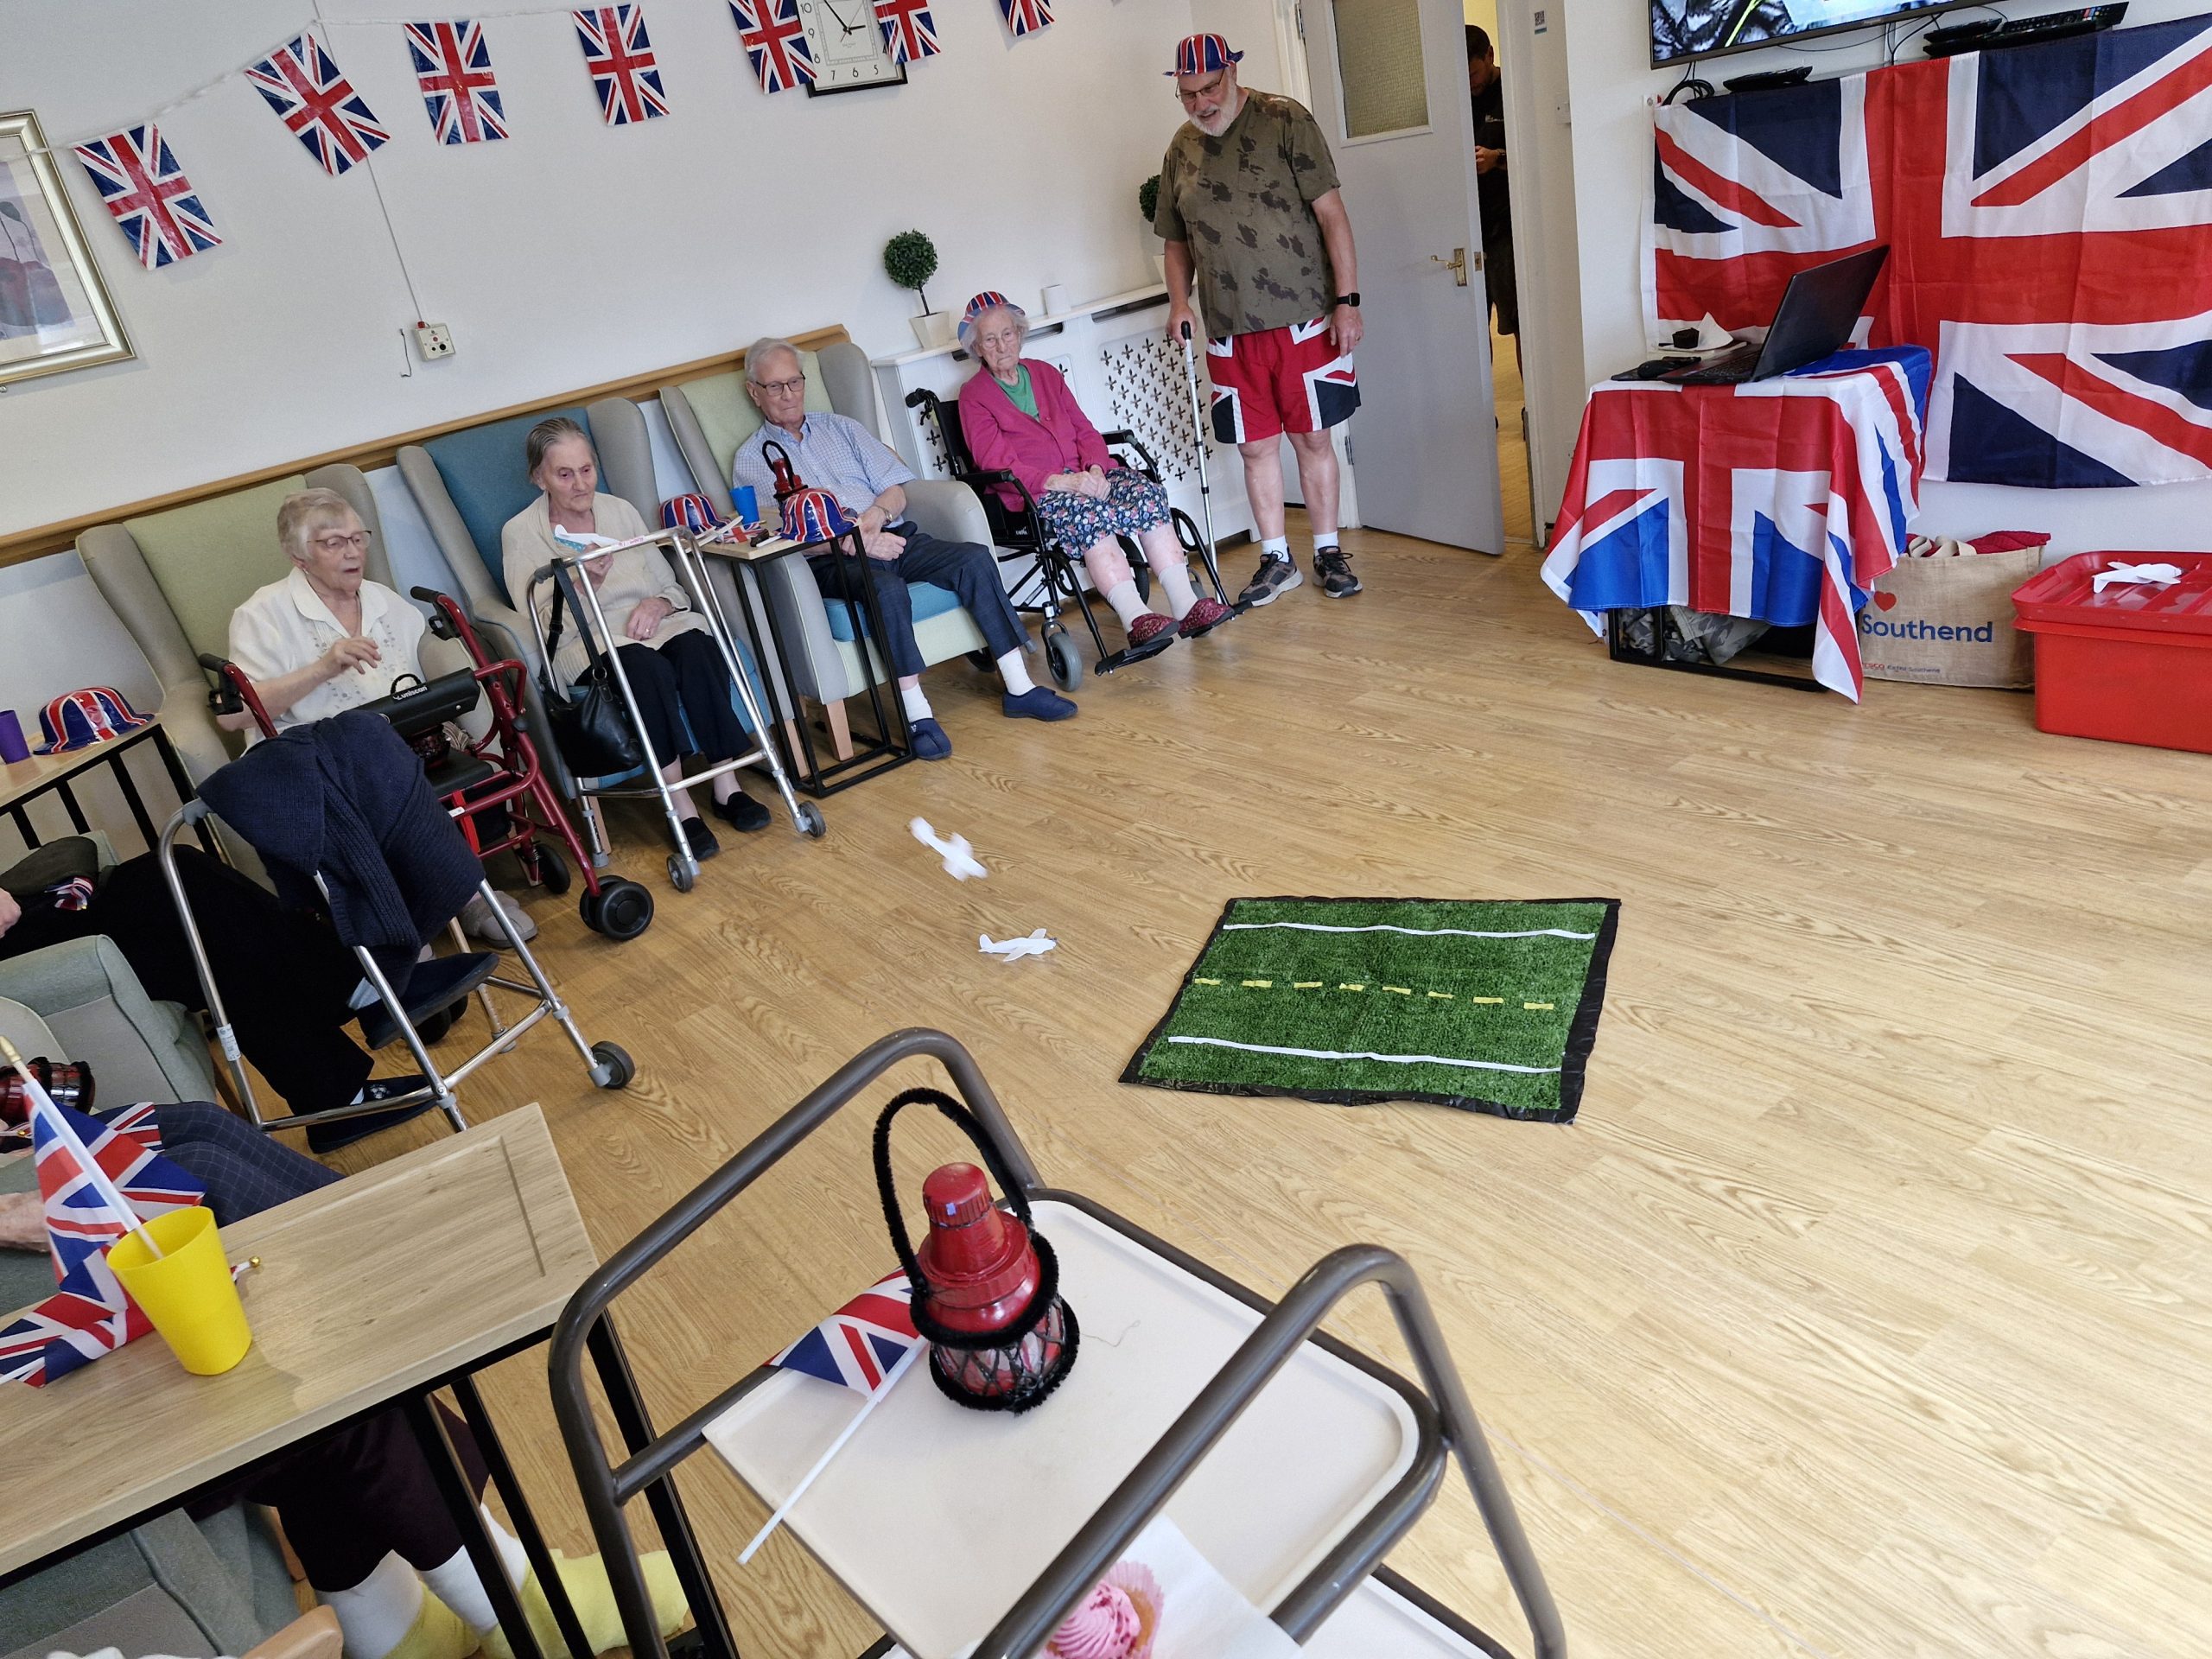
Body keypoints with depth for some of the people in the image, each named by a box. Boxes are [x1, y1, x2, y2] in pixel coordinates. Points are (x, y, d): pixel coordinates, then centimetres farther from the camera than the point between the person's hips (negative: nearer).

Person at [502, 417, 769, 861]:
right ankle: (680, 805, -34)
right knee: (646, 667, -37)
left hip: (650, 623, 4)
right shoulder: (520, 533, 2)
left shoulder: (620, 510, 13)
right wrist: (582, 585, -22)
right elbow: (543, 626, -4)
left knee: (696, 647, -32)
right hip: (586, 644, -3)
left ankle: (726, 786, -28)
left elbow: (670, 586, 14)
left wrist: (659, 604, -10)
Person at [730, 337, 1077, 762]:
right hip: (829, 560, -4)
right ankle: (917, 715, -34)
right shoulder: (750, 459, 10)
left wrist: (876, 514, -10)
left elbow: (897, 488, 15)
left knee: (975, 559, -21)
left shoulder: (840, 427, 22)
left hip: (892, 536, 4)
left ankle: (1019, 689, -21)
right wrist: (855, 541, -19)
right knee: (887, 587, -38)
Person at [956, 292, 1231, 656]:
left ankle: (1186, 604, -33)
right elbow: (997, 463, -7)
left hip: (1083, 477, 5)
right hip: (1030, 495, -5)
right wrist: (1059, 481, -21)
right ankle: (1135, 618, -44)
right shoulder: (973, 397, 6)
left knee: (1148, 491, -24)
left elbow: (1085, 431, 15)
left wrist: (1095, 469, -8)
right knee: (1088, 512, -37)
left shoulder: (1045, 373, 21)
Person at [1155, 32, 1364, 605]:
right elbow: (1177, 241, 18)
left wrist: (1346, 300, -12)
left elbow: (1331, 213, -7)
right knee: (1256, 446, 7)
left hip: (1302, 320, -3)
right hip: (1230, 331, 4)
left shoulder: (1285, 121, -4)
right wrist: (1179, 301, 0)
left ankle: (1328, 552, 18)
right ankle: (1276, 559, 20)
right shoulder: (1181, 149, 9)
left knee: (1312, 437, 4)